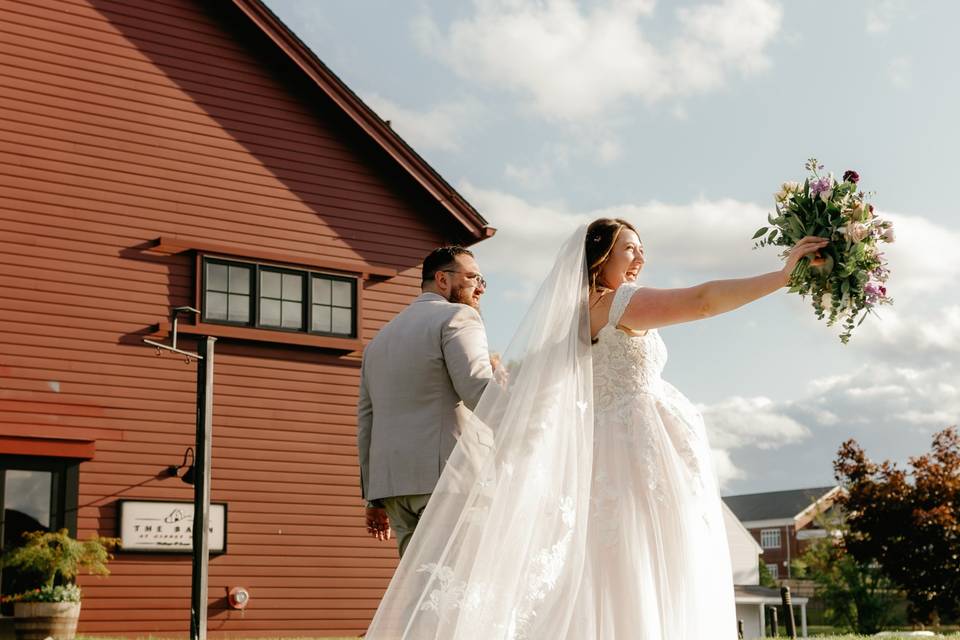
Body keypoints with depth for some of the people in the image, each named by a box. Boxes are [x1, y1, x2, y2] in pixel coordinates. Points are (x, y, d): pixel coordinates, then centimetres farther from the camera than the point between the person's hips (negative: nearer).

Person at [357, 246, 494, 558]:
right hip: (446, 475, -8)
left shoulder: (380, 338, 25)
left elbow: (366, 420, 22)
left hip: (392, 482, 8)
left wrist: (373, 497, 23)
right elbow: (478, 388, -17)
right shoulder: (457, 317, 0)